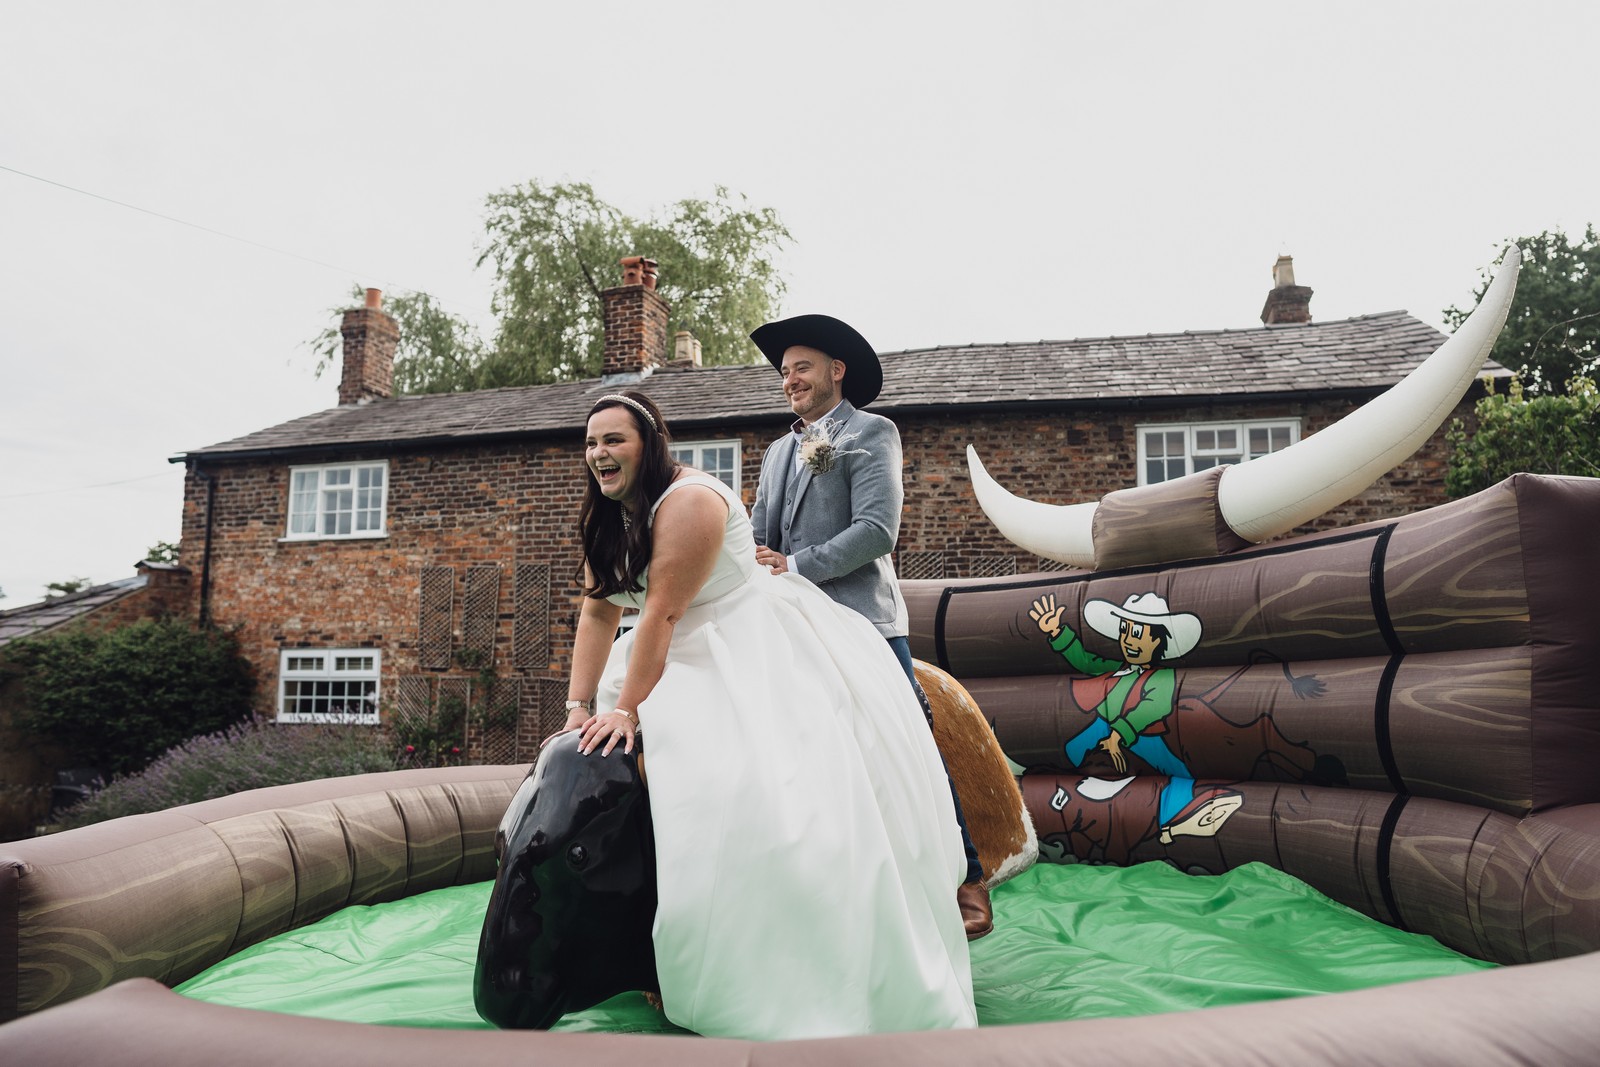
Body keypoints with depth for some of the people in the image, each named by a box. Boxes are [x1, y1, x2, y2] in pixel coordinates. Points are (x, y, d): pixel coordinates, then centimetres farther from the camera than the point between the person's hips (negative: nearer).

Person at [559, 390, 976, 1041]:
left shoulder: (688, 501, -22)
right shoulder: (608, 518, 6)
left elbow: (662, 613, -26)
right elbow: (597, 614, 1)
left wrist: (627, 708, -26)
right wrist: (580, 707, -8)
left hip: (758, 658, -9)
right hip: (685, 663, 10)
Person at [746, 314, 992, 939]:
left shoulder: (871, 432, 2)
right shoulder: (778, 452, 22)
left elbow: (877, 530, -11)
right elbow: (759, 536, 15)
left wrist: (795, 567, -14)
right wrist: (754, 565, -8)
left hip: (862, 623, -6)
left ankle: (965, 880, 6)